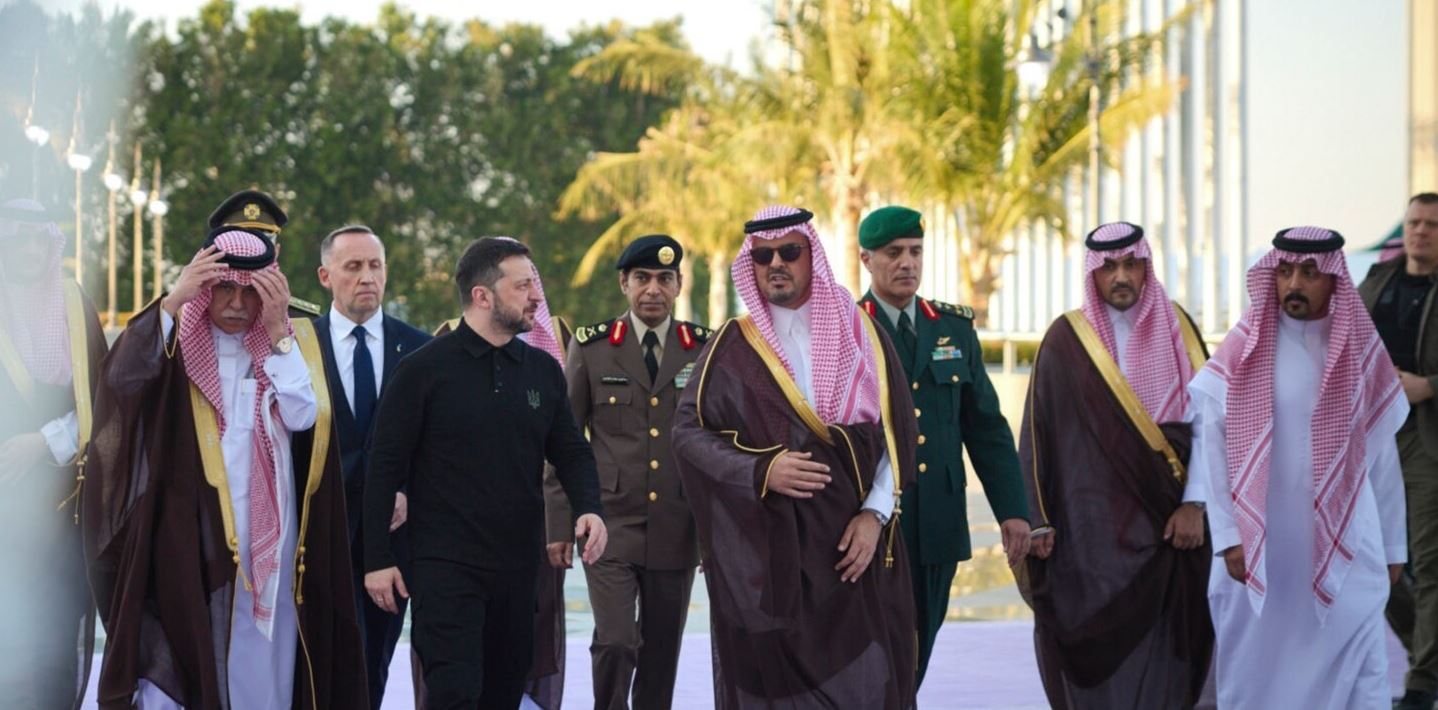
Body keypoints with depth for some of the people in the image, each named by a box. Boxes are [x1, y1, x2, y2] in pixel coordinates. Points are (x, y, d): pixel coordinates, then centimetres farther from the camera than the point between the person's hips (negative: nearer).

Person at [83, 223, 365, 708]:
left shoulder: (293, 340, 6)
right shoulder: (176, 339, 2)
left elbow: (303, 417, -10)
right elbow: (123, 377, -19)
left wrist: (277, 332, -16)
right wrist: (174, 300, -25)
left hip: (266, 533, 2)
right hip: (186, 530, -2)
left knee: (261, 663, 4)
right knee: (178, 662, -6)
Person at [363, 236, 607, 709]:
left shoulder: (543, 370, 8)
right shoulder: (424, 370, -6)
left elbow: (571, 452, 14)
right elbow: (385, 467, -5)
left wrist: (588, 508, -7)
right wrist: (377, 559, -8)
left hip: (519, 565, 5)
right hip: (446, 565, -5)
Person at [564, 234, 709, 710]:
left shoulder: (705, 349, 4)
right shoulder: (591, 347, 2)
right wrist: (558, 526, 0)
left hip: (678, 532, 2)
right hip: (609, 526, -2)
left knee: (662, 654, 8)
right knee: (615, 644, -15)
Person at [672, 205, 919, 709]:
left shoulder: (861, 335, 7)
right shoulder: (732, 348, 4)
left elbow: (896, 433, 6)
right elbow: (688, 433, 0)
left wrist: (876, 514, -7)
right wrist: (761, 471, -15)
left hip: (853, 547, 1)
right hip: (762, 554, -1)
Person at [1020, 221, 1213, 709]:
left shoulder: (1177, 329, 7)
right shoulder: (1067, 340, 1)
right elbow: (1039, 431, 1)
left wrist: (1195, 504, -6)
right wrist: (1039, 521, -4)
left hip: (1169, 525, 2)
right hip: (1095, 530, -2)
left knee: (1162, 658, 2)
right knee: (1102, 660, -4)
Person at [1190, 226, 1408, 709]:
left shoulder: (1363, 352, 4)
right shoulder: (1243, 349, -2)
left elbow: (1382, 455, 9)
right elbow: (1210, 445, -5)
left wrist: (1393, 544, 10)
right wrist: (1227, 537, -12)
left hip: (1343, 548, 1)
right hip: (1258, 548, -1)